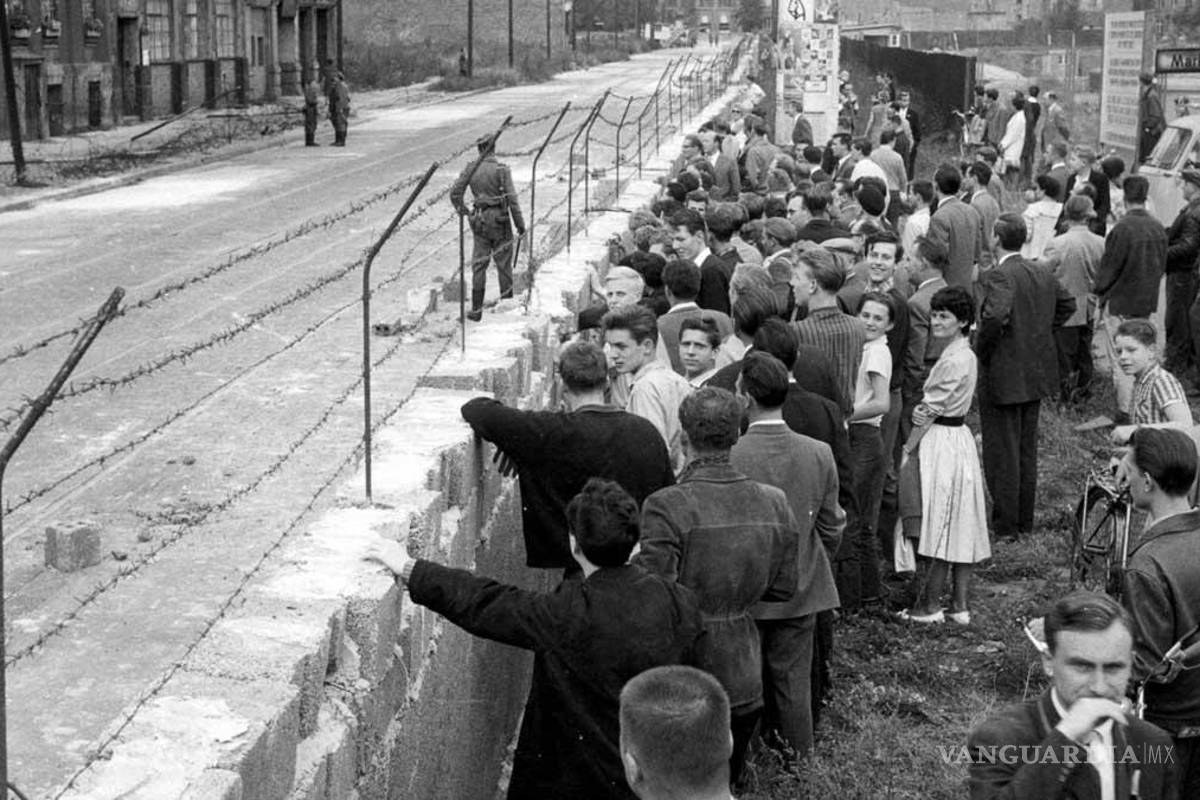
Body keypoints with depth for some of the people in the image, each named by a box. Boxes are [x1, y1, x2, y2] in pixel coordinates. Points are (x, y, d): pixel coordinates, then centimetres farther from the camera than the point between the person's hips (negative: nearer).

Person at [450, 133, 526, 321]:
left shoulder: (471, 169, -1)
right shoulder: (501, 170, -11)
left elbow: (454, 193, -2)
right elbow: (512, 198, -14)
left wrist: (463, 211, 14)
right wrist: (520, 224, -6)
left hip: (480, 221, 3)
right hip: (500, 221, -3)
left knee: (479, 265, 7)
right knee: (504, 265, 8)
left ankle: (476, 310, 4)